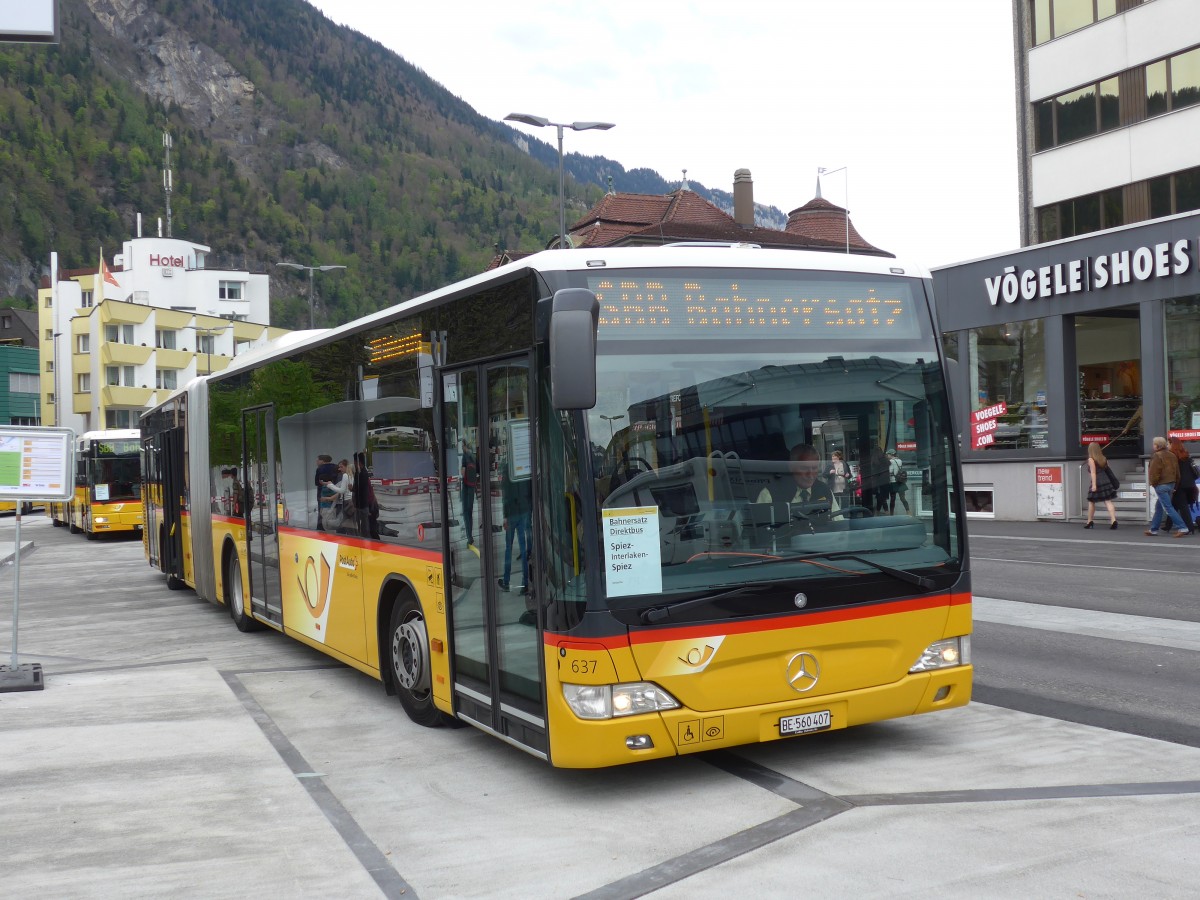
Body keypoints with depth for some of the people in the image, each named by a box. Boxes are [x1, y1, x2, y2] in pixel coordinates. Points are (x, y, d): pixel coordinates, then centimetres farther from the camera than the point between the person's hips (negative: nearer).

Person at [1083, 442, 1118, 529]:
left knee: (1091, 502, 10)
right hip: (1105, 481, 5)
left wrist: (1094, 484, -19)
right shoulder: (1103, 458, 11)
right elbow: (1107, 469, 14)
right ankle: (1113, 520, -17)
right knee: (1108, 501, -2)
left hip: (1097, 483, -5)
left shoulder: (1091, 459, -7)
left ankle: (1089, 522, 16)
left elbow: (1093, 472, -14)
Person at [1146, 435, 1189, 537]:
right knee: (1159, 507, 17)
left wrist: (1153, 483, -3)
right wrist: (1175, 484, 18)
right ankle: (1153, 529, 22)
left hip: (1161, 485, -9)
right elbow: (1177, 472, 15)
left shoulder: (1157, 456, -14)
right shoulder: (1172, 455, 12)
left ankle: (1182, 528, -16)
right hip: (1171, 484, 9)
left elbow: (1154, 472, -18)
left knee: (1168, 508, -9)